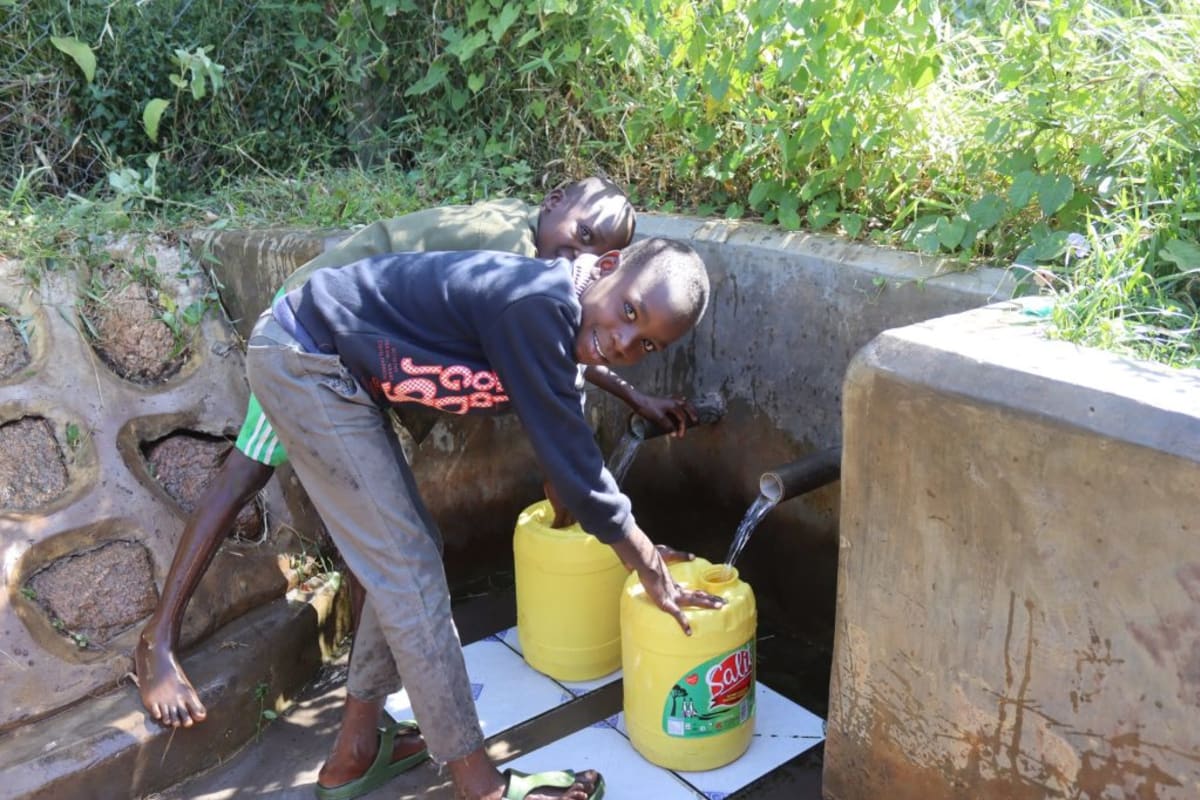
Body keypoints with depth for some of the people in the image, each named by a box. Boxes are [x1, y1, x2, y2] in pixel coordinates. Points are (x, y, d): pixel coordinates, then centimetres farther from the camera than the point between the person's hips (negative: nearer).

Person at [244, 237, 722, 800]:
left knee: (404, 556, 15)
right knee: (409, 572, -6)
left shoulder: (560, 321, 2)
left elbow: (561, 448, 18)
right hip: (302, 362, -10)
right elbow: (569, 459, -21)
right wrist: (652, 572, -9)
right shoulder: (538, 306, -27)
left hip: (336, 371, 10)